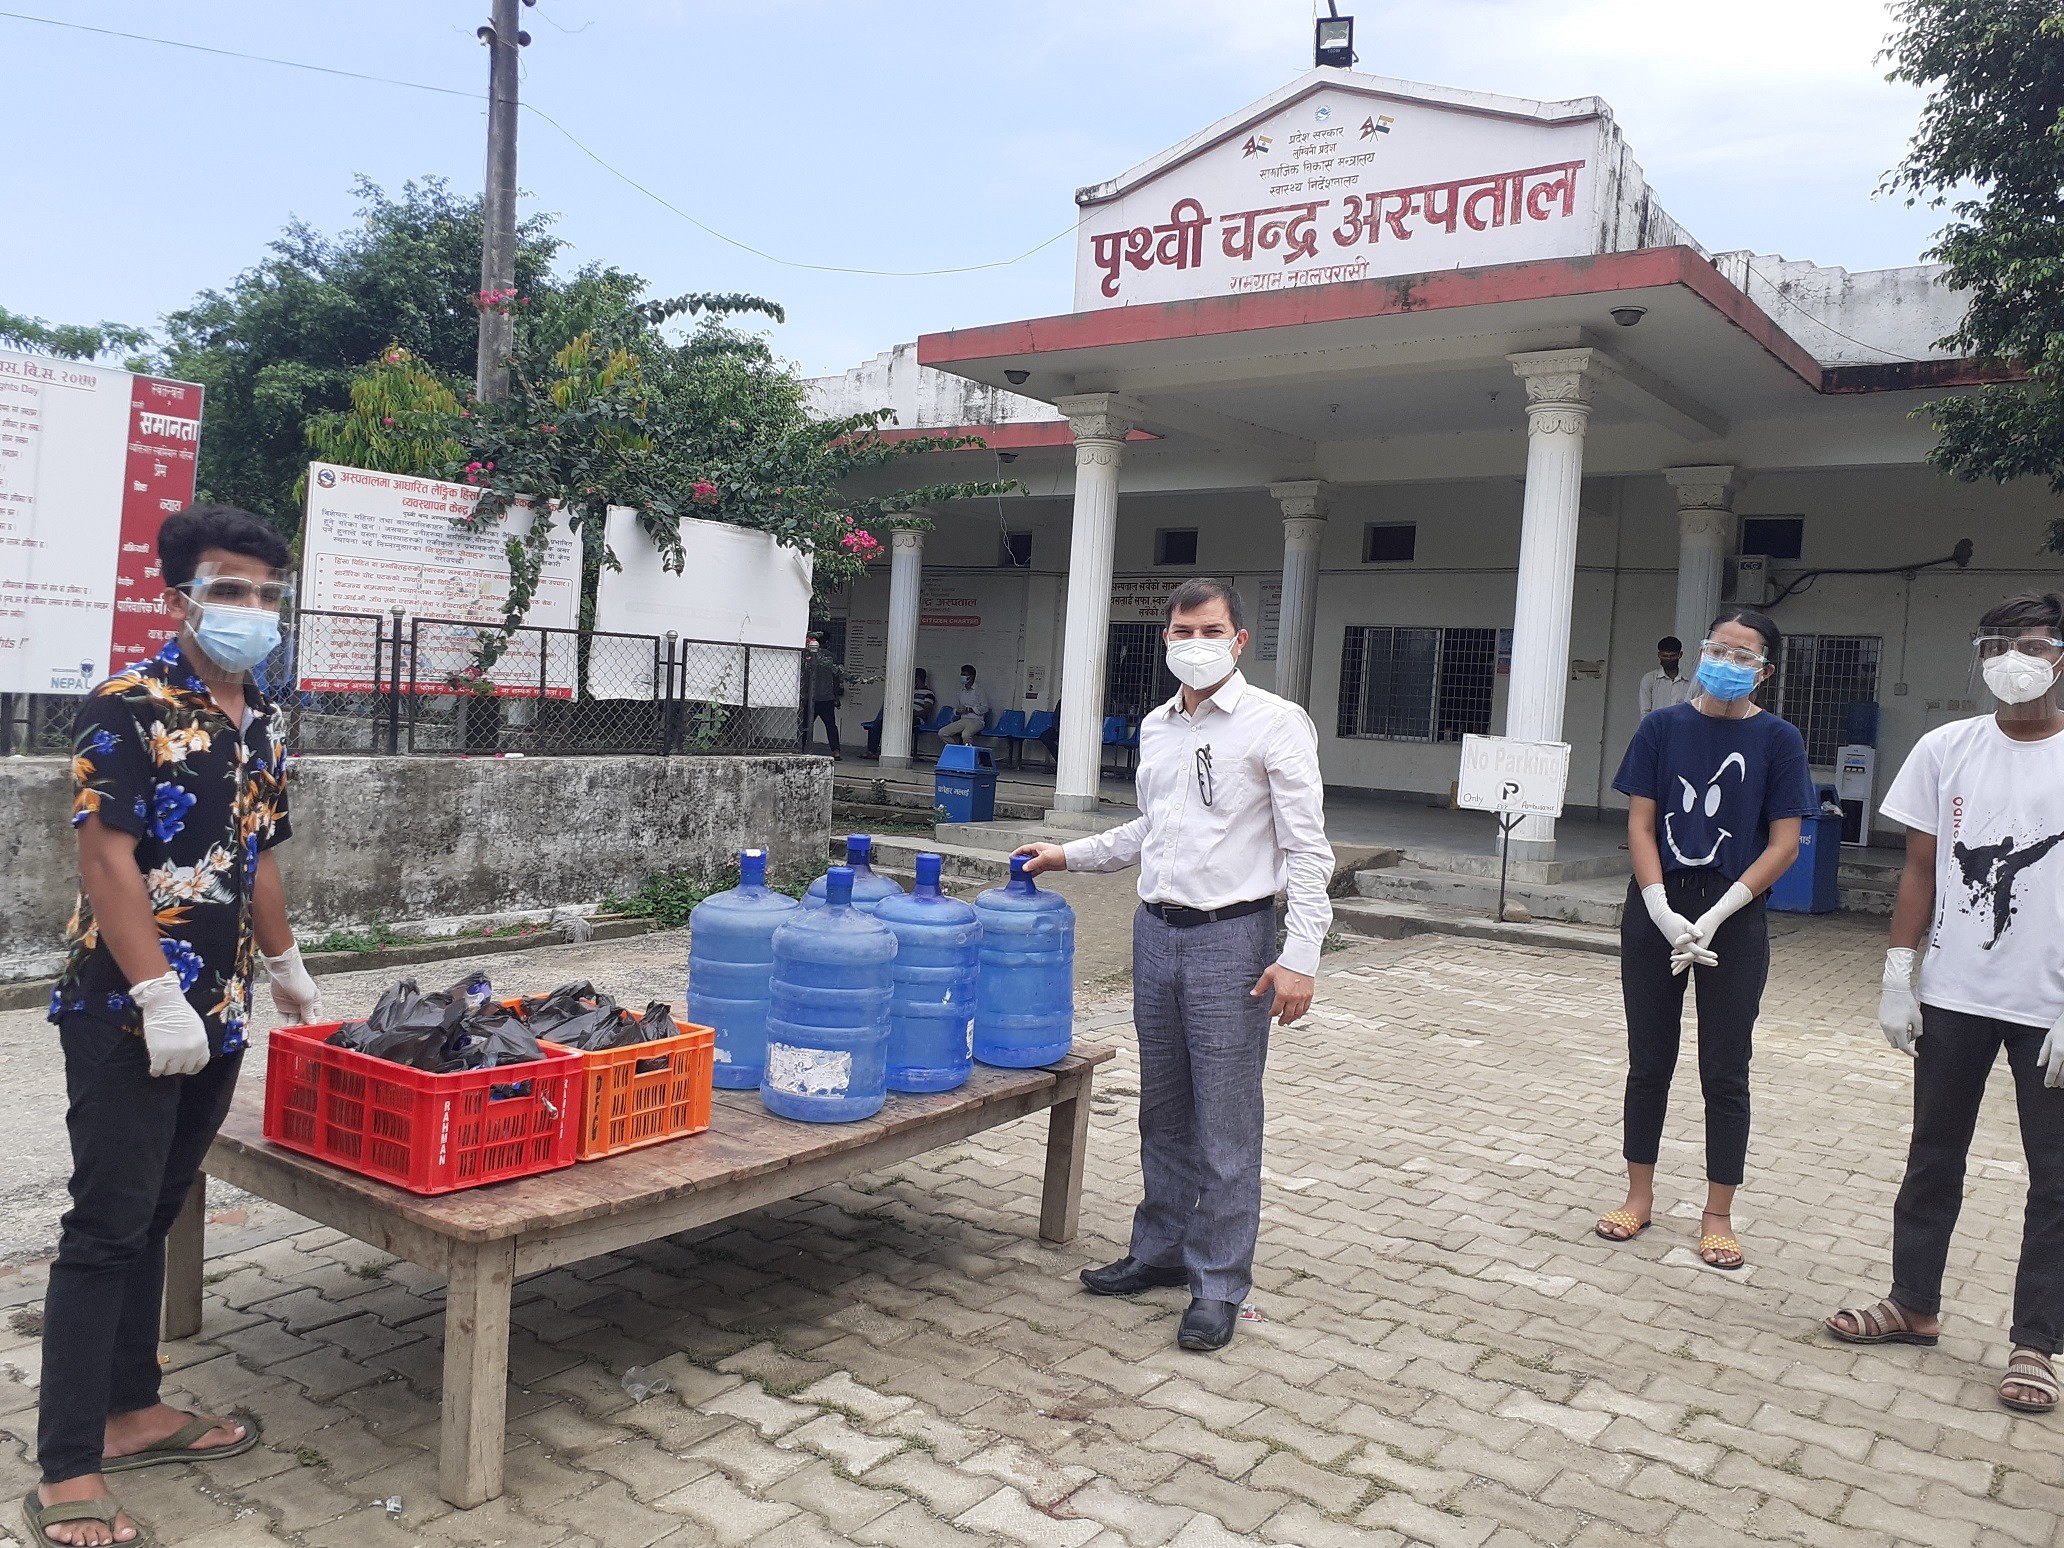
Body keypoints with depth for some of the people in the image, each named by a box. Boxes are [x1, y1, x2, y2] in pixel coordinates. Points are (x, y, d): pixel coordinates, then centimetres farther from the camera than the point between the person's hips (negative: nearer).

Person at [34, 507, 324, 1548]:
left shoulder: (261, 726, 11)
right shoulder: (130, 706, -13)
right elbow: (107, 861, -18)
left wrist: (286, 970, 26)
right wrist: (159, 997, -22)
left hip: (216, 1015, 7)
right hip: (128, 1014, -7)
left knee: (152, 1218, 17)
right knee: (106, 1228, -2)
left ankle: (131, 1411, 29)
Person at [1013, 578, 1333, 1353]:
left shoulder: (1275, 723, -9)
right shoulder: (1155, 726, 11)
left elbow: (1307, 847, -12)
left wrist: (1299, 957, -18)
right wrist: (1067, 855, 19)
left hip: (1232, 939, -6)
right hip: (1157, 932, 6)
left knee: (1225, 1123, 0)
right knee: (1163, 1111, 16)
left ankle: (1219, 1285, 12)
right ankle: (1161, 1250, 31)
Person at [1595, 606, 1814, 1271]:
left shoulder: (1778, 739, -3)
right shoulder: (1663, 727, 1)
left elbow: (1783, 844, -5)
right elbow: (1640, 824, -1)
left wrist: (1715, 917, -14)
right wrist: (1663, 912, -13)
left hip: (1734, 920, -1)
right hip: (1656, 911, 2)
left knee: (1725, 1071, 6)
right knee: (1649, 1061, 10)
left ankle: (1717, 1215, 18)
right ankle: (1639, 1196, 24)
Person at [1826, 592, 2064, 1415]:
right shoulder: (1945, 750, 1)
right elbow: (1920, 870, 5)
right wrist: (1897, 977, 2)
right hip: (1953, 997, 3)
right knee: (1933, 1158, 14)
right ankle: (1914, 1304, 28)